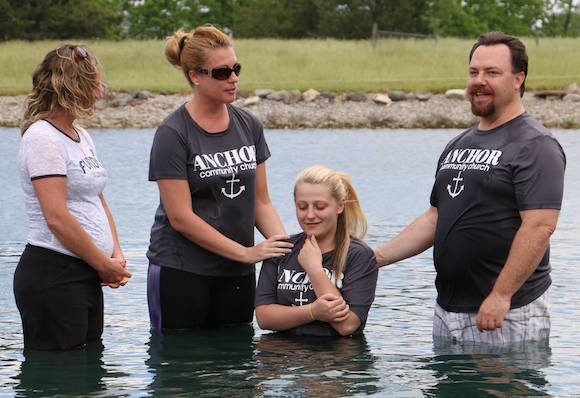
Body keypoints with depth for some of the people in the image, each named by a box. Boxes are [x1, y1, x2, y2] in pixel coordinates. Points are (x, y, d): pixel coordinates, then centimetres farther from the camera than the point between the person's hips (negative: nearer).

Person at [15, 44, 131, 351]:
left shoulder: (81, 136, 16)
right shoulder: (42, 138, -13)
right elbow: (57, 219, -19)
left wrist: (116, 255, 4)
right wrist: (106, 265, -11)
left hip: (86, 276, 9)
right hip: (52, 276, -9)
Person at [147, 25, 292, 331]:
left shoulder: (249, 125, 7)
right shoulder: (173, 134, -11)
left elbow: (261, 202, 11)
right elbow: (181, 217, -15)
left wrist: (286, 246, -7)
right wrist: (246, 252, -15)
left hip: (237, 273, 5)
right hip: (180, 270, -5)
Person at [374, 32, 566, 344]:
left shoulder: (535, 146, -9)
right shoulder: (458, 146, 17)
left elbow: (539, 227, -19)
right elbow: (435, 218, 21)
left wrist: (501, 296, -23)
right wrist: (377, 257, 12)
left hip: (510, 314, -8)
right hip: (448, 310, 8)